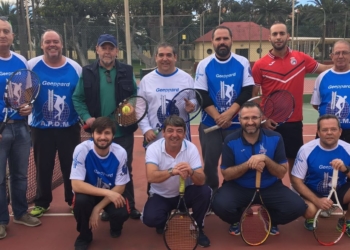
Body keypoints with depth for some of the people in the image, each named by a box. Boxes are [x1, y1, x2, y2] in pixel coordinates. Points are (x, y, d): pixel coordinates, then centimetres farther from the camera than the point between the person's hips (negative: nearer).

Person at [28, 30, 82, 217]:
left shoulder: (75, 68, -2)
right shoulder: (32, 65, -5)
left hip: (70, 127, 0)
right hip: (41, 127, 0)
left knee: (71, 166, 9)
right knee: (43, 167, 11)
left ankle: (74, 201, 26)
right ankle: (41, 203, 29)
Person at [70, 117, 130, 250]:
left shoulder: (120, 153, -22)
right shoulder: (82, 150, -25)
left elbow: (119, 187, -15)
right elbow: (76, 185, -29)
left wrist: (97, 208, -23)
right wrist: (107, 192, -37)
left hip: (112, 193, 1)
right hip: (89, 192, 0)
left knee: (121, 213, -28)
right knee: (81, 200, -33)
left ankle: (115, 227, 14)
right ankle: (84, 236, -1)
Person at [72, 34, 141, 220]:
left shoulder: (127, 71, 1)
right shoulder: (88, 72, -1)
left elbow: (135, 96, 7)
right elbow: (77, 98, 1)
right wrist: (86, 117, -13)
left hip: (123, 131, 0)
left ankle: (129, 206, 25)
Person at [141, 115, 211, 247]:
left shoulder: (191, 148, -16)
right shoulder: (154, 148, -19)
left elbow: (201, 181, -23)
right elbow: (151, 177, -35)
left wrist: (191, 172, -47)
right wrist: (172, 171, -52)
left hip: (185, 193, 1)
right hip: (160, 195, -1)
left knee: (205, 191, -27)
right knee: (150, 218, -28)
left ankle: (197, 228, 0)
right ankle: (165, 222, 11)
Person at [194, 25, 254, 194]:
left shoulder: (243, 63, 1)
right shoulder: (204, 65, 1)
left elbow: (247, 92, -5)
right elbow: (202, 96, -4)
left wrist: (229, 114, -17)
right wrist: (217, 117, -15)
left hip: (237, 123, 0)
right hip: (210, 124, 0)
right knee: (210, 163, 5)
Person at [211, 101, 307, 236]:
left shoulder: (275, 138, -7)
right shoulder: (231, 141, -10)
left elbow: (281, 173, -6)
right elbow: (226, 175, -9)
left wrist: (266, 159, -25)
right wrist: (247, 165, -25)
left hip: (269, 187, 2)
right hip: (238, 187, -1)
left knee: (297, 206, -21)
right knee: (220, 205, -31)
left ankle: (269, 221, 12)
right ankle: (238, 220, 8)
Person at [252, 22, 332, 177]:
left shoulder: (301, 58, 1)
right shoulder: (260, 65, -5)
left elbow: (323, 68, 17)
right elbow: (252, 96, -1)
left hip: (294, 121, 2)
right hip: (270, 122, -2)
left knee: (294, 160, 13)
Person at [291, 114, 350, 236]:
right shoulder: (306, 149, -17)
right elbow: (296, 181, -14)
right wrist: (317, 201, -25)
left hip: (339, 191, 3)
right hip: (313, 193, -2)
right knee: (310, 210, -35)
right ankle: (310, 219, 8)